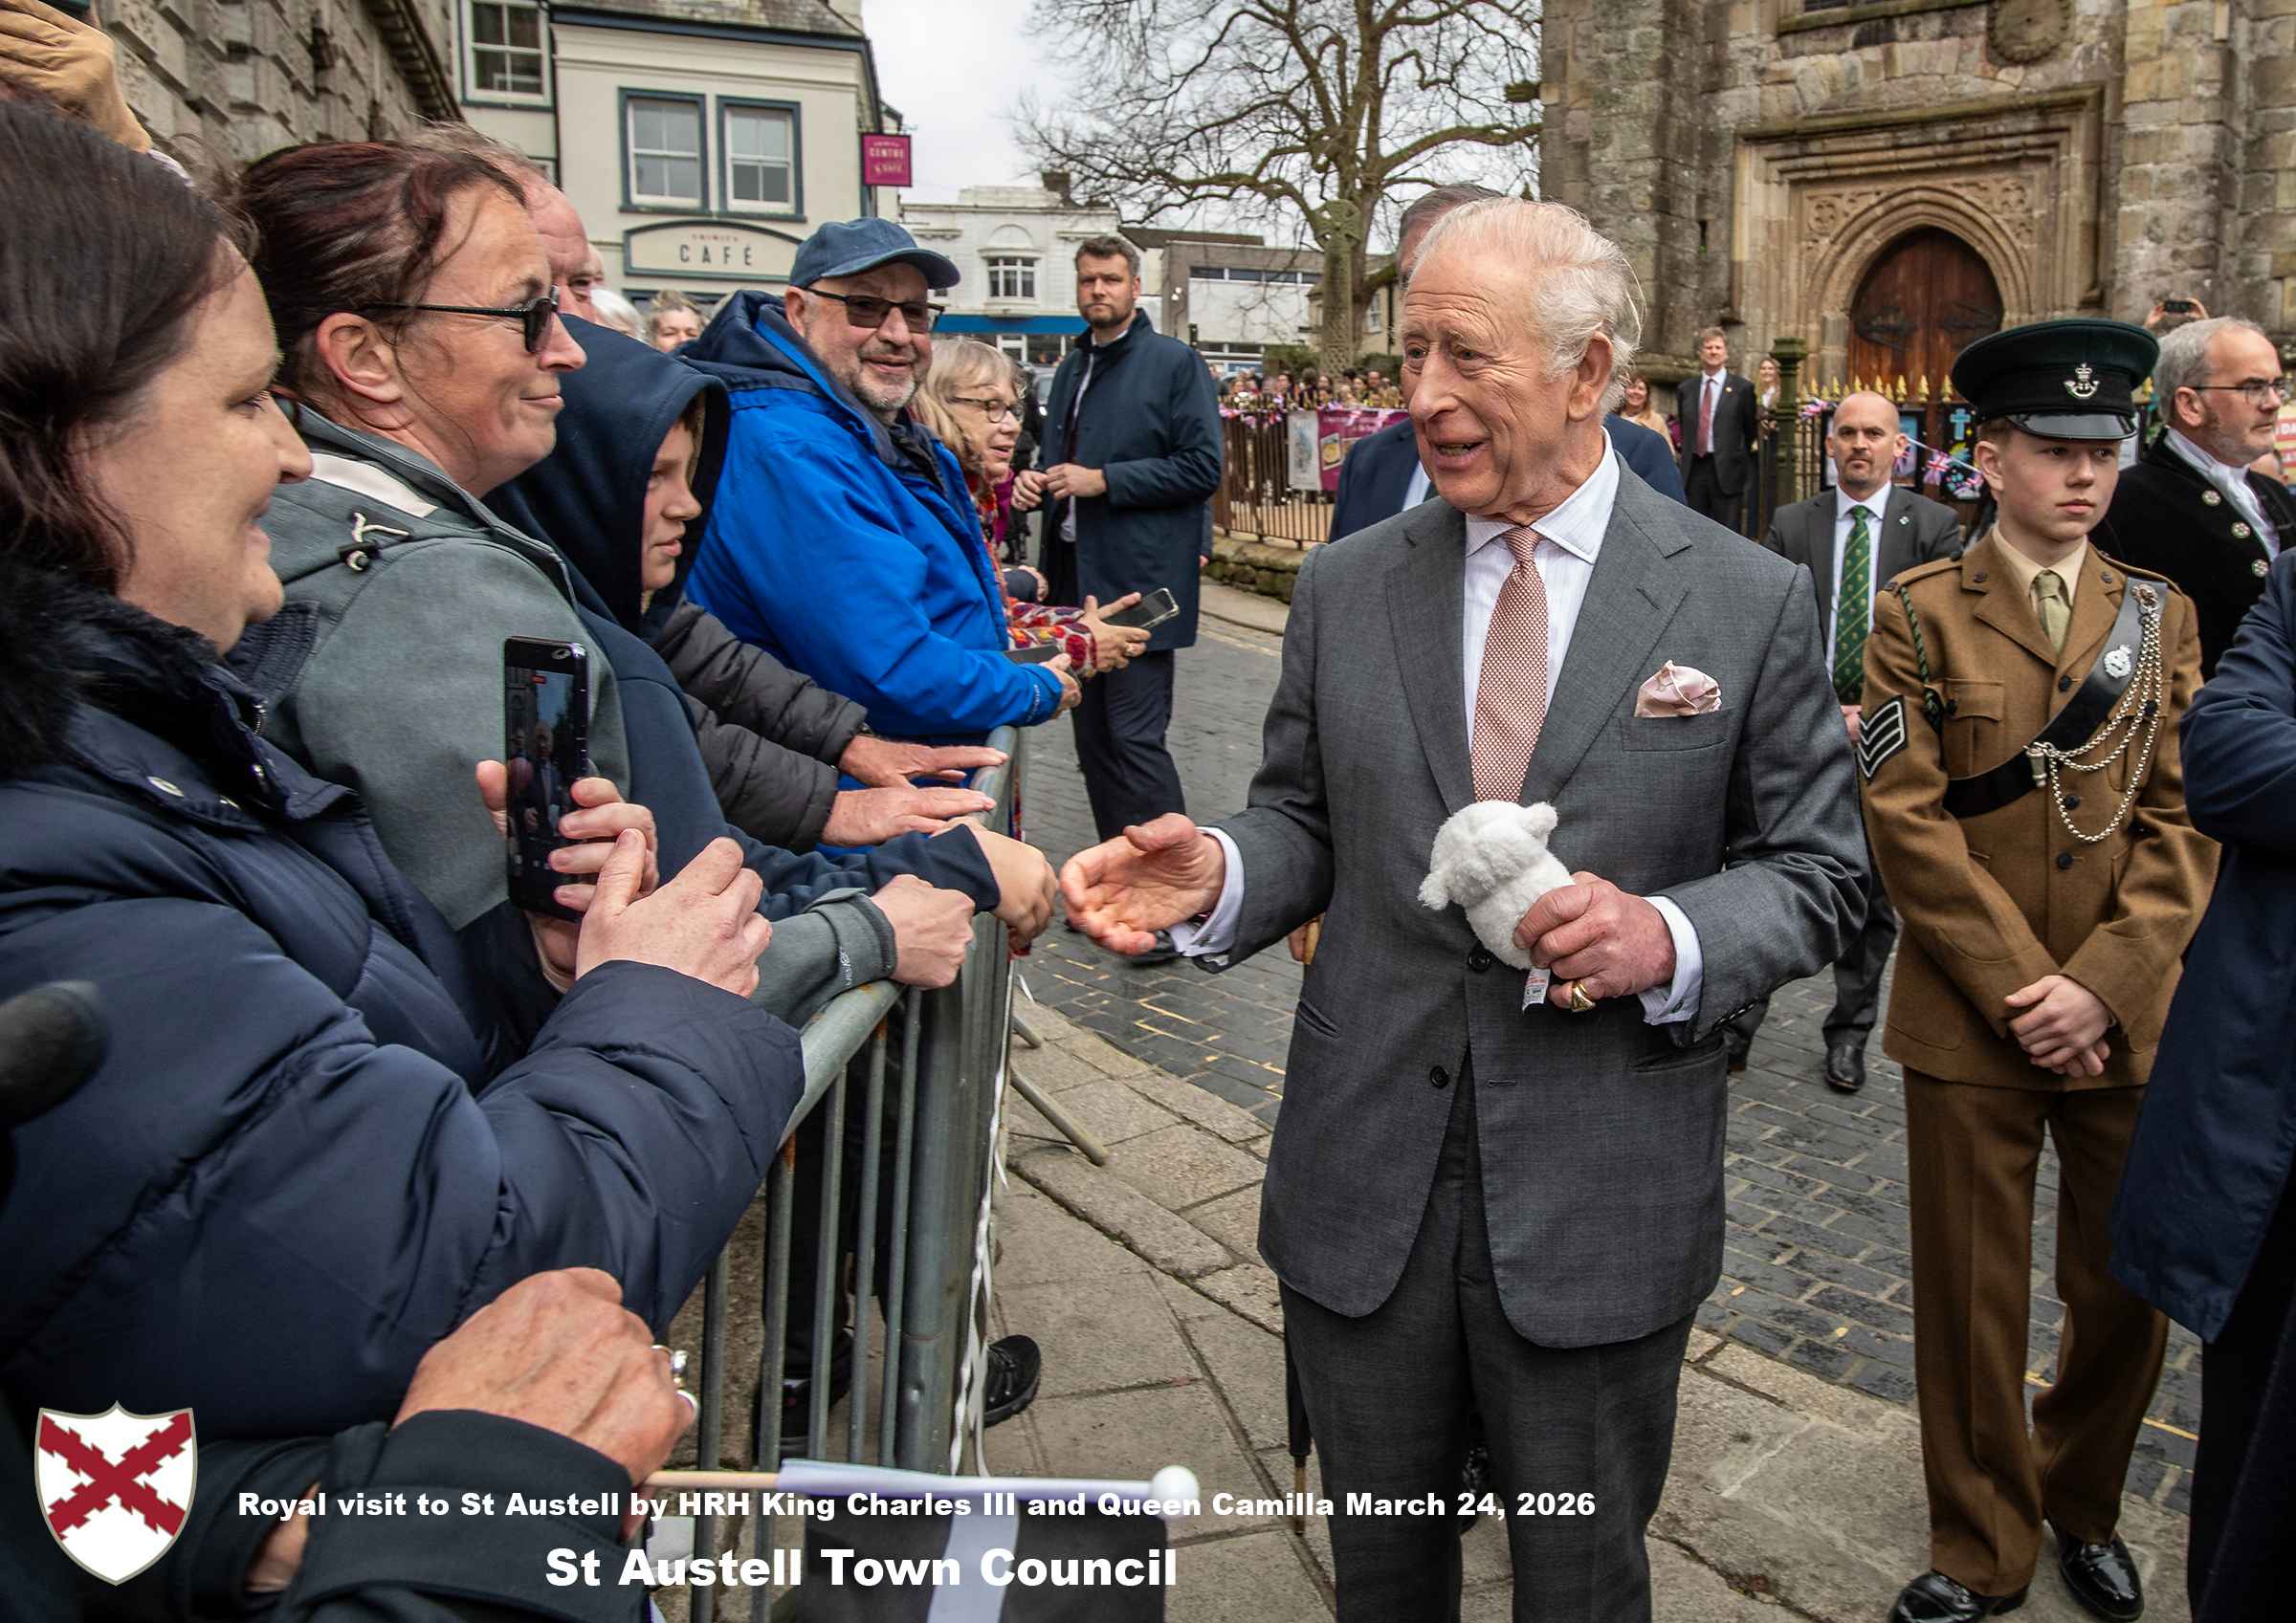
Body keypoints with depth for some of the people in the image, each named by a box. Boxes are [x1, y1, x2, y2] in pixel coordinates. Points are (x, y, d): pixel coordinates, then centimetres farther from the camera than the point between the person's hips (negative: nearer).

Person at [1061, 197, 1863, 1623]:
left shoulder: (1749, 601, -5)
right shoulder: (1346, 590, 2)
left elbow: (1816, 871, -1)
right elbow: (1307, 822, 8)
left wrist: (1670, 936, -21)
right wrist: (1216, 876, -14)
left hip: (1603, 1197, -2)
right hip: (1363, 1178, 2)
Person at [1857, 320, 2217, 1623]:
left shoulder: (2162, 615, 7)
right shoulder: (1919, 615, -3)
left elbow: (2184, 820, 1)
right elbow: (1908, 822, -9)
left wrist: (2100, 986, -11)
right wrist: (2022, 990, -13)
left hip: (2127, 1020, 3)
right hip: (1972, 1019, -3)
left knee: (2127, 1290, 13)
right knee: (1974, 1300, 8)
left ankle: (2083, 1505, 40)